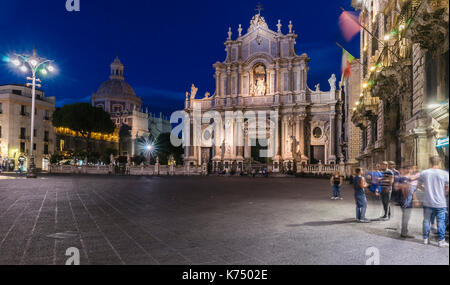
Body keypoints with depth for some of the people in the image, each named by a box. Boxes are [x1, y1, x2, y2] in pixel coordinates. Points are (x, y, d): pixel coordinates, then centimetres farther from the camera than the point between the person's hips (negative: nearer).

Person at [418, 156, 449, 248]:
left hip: (427, 202, 2)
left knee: (426, 220, 13)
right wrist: (444, 194, 12)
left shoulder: (424, 173, -4)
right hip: (440, 203, -2)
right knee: (441, 222, 7)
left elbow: (419, 185, 7)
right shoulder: (445, 174, -9)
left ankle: (425, 239, 22)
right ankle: (441, 241, 11)